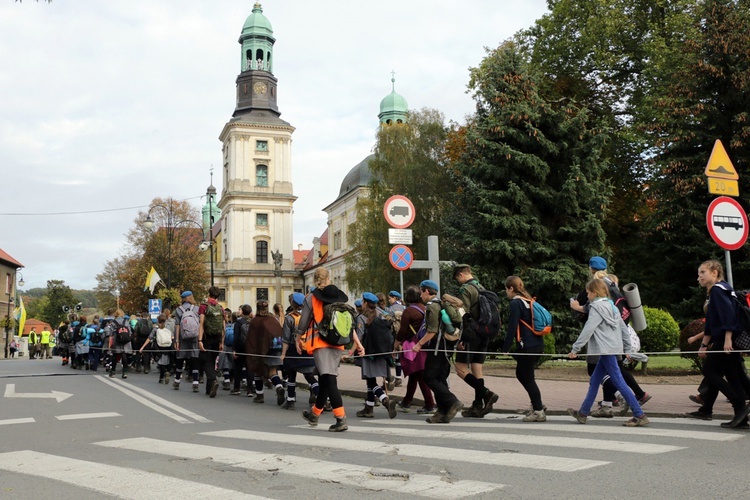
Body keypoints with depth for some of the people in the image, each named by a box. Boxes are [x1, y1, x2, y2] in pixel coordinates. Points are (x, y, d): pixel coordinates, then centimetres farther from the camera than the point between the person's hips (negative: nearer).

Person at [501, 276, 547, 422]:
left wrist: (506, 348, -10)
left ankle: (538, 411, 4)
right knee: (521, 374, 20)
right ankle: (537, 403, 22)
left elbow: (512, 327, -15)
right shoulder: (529, 301, 16)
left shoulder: (516, 303, -11)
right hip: (538, 344, 9)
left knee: (527, 378, 0)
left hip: (527, 347, -9)